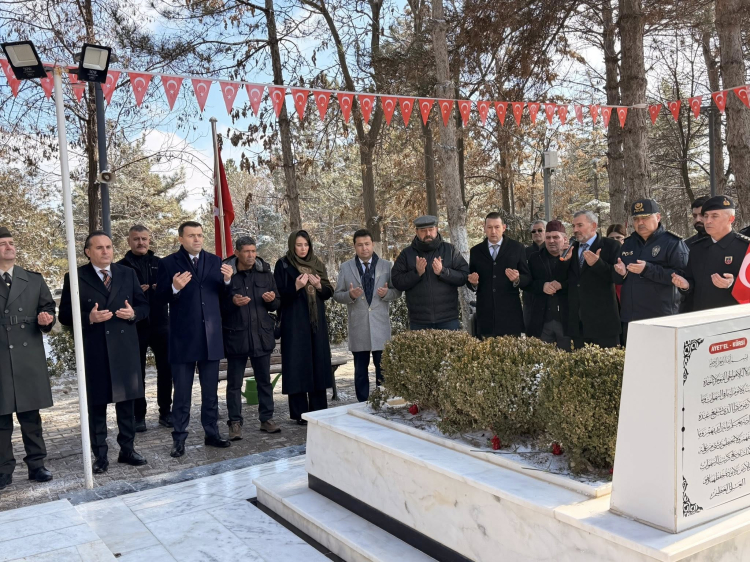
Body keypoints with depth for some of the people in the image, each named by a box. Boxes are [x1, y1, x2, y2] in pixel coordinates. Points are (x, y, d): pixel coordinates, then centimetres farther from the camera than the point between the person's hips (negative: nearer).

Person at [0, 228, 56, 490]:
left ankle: (36, 465, 16)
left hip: (29, 356, 1)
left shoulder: (34, 279, 10)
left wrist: (46, 319, -6)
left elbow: (48, 306, 14)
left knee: (31, 415, 7)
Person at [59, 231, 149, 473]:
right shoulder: (75, 278, -1)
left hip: (125, 348, 3)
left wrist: (133, 313, -10)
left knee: (127, 401, 10)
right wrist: (88, 317, -19)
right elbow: (65, 315, -2)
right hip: (94, 351, -2)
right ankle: (100, 456, 14)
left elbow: (144, 305, 11)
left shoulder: (128, 274, 8)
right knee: (96, 405, 5)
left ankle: (127, 449, 22)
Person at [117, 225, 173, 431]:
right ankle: (139, 416, 14)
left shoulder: (160, 263, 9)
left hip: (160, 324, 2)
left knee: (166, 369, 6)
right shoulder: (121, 266, 1)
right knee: (137, 373, 5)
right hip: (135, 326, -2)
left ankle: (165, 412, 18)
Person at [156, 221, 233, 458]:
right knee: (182, 393, 7)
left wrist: (227, 280, -14)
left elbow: (223, 294, 6)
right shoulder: (168, 263, -3)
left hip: (211, 337, 3)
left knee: (210, 391, 13)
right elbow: (160, 297, -6)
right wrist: (174, 288, -25)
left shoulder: (215, 261, 7)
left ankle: (212, 433, 25)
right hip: (183, 337, -3)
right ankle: (179, 439, 17)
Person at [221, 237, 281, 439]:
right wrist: (232, 302, -21)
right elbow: (218, 304, -3)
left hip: (262, 335, 3)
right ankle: (235, 423, 15)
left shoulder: (265, 272, 6)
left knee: (264, 380, 11)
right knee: (234, 383, 5)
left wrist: (272, 300, -10)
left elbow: (276, 304, 12)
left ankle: (267, 419, 23)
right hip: (236, 337, -3)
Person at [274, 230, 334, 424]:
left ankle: (318, 411, 15)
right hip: (294, 323, -4)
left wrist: (319, 286, -10)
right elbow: (279, 295, -8)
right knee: (298, 364, -4)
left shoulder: (317, 264, 11)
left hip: (317, 322, 5)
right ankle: (300, 413, 4)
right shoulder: (283, 265, -2)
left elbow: (329, 292, 10)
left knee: (318, 363, 6)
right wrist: (296, 287, -22)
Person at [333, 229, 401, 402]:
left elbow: (397, 291, 7)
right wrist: (350, 295, -16)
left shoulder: (386, 265, 6)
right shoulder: (346, 267, 5)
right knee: (360, 369, 8)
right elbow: (337, 294, 5)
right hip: (358, 326, 0)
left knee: (383, 367, 2)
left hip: (381, 325, 0)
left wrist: (387, 293, -15)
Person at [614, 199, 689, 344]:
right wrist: (621, 273, -2)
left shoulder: (673, 243, -4)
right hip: (629, 318, 6)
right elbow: (618, 280, 22)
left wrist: (648, 269, -23)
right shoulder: (629, 243, 16)